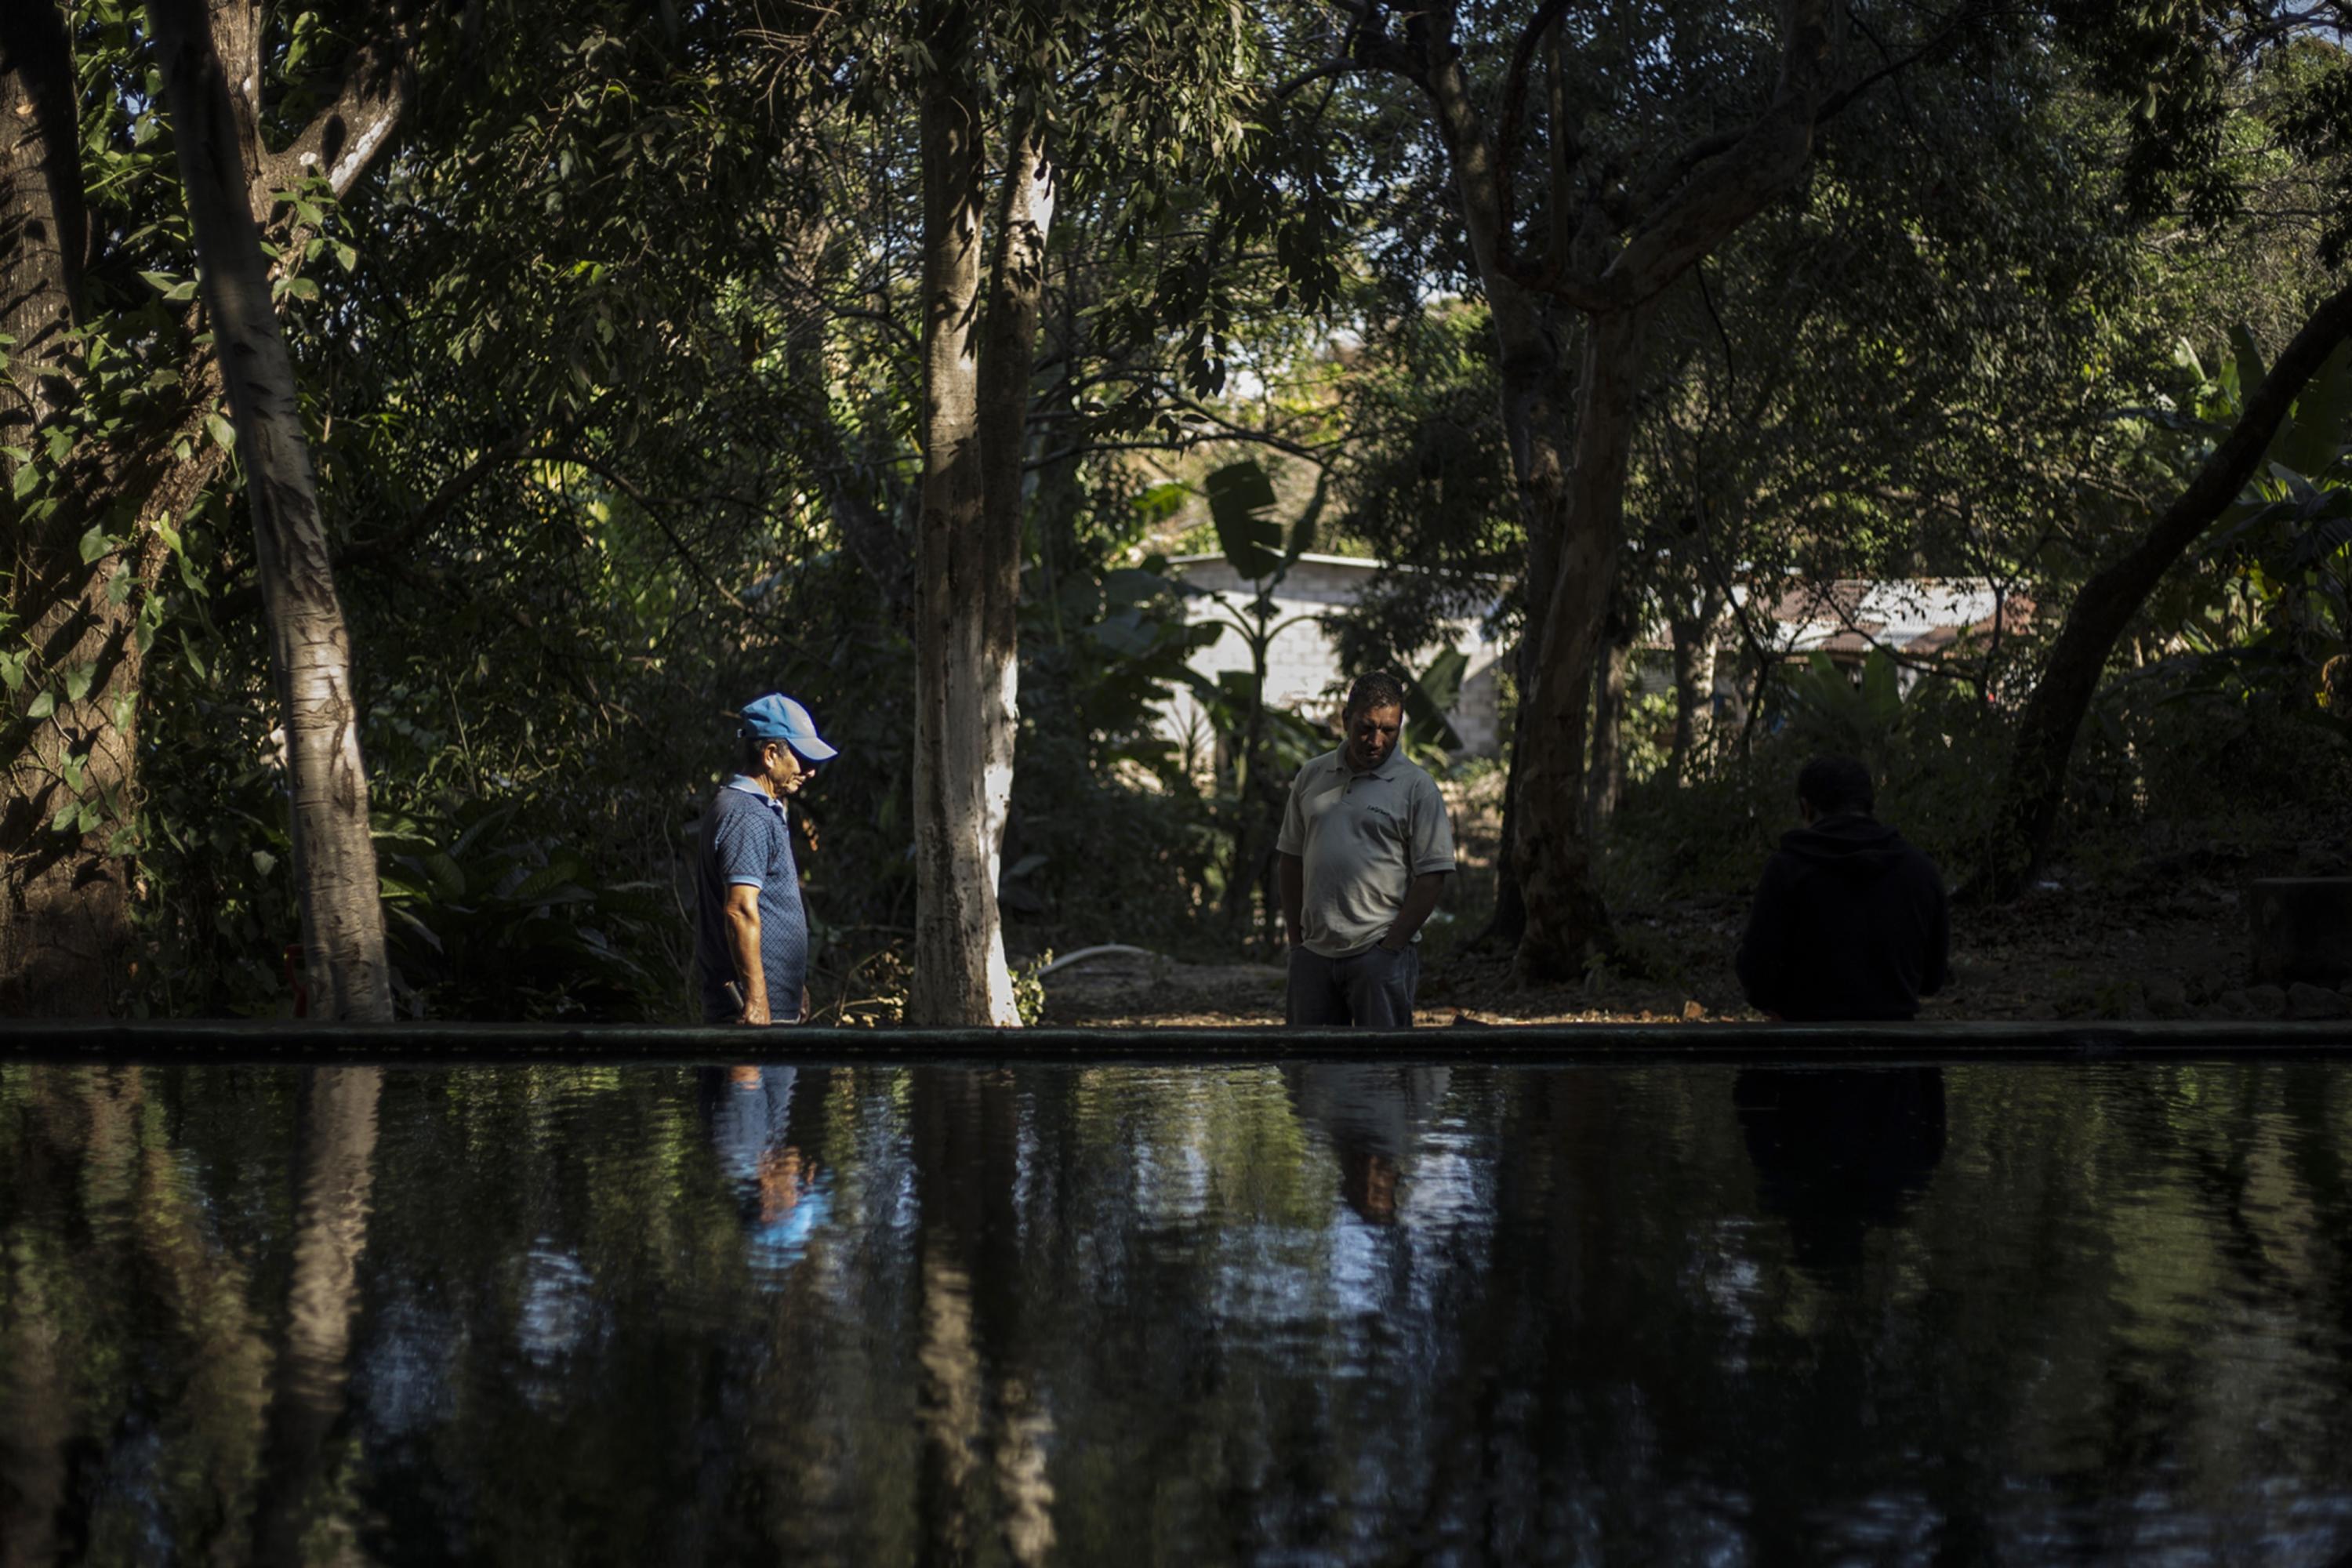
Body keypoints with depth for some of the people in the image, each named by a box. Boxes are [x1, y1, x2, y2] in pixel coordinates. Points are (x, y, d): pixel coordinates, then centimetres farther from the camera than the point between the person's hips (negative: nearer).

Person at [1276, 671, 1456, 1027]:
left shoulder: (1417, 787, -2)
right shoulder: (1311, 777, 11)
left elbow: (1431, 878, -6)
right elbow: (1292, 860, 15)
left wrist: (1390, 947, -10)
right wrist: (1296, 941, 9)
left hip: (1380, 955, -4)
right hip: (1314, 954, 4)